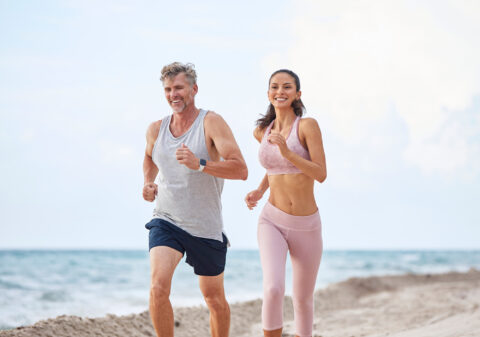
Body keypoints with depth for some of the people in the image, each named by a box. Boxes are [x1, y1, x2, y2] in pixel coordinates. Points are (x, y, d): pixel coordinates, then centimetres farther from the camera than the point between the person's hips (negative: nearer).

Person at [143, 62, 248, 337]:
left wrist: (199, 164, -33)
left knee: (214, 298, 13)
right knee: (158, 288, -21)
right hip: (166, 221, 2)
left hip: (206, 228, -2)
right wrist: (148, 182, 9)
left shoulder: (211, 123, -11)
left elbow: (241, 170, -21)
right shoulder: (156, 129, 4)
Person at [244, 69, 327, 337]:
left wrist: (287, 153, -26)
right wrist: (260, 191, 8)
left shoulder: (308, 125, -9)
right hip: (272, 222, 1)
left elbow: (321, 175, -15)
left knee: (303, 299, 12)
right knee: (273, 289, -22)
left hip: (306, 227, -1)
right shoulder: (262, 131, 5)